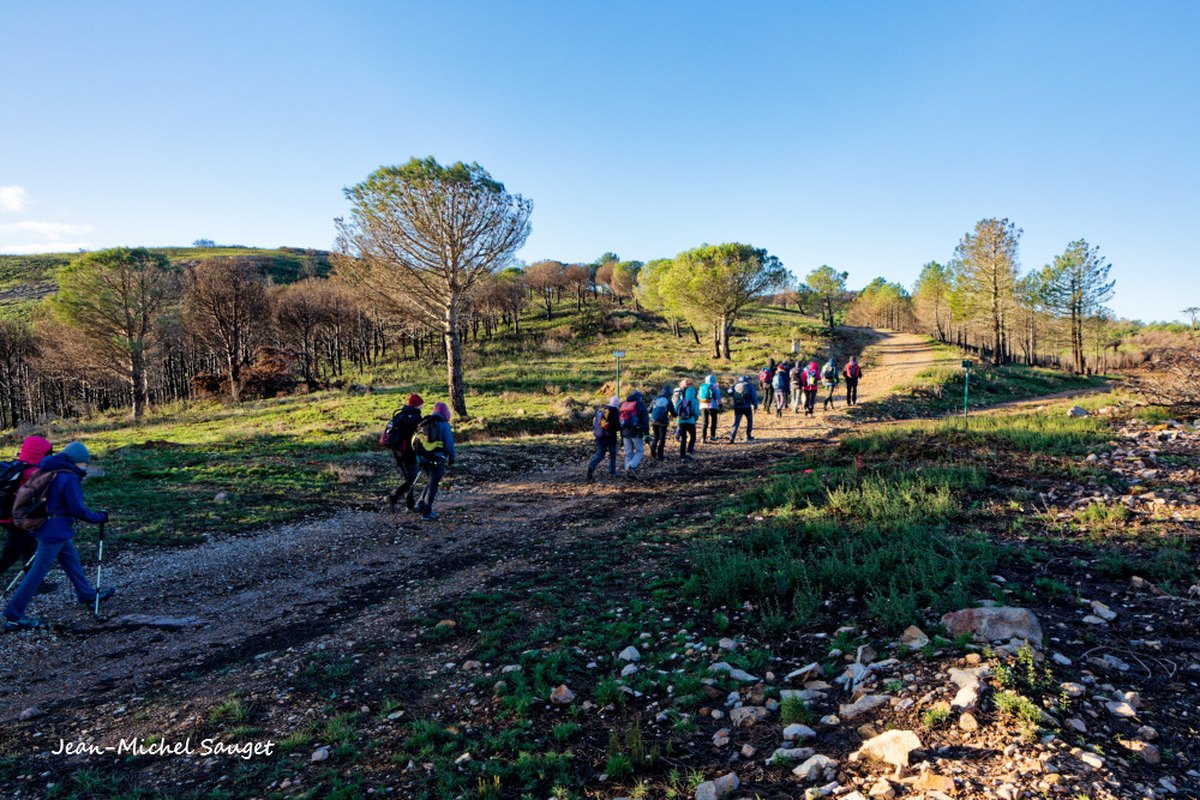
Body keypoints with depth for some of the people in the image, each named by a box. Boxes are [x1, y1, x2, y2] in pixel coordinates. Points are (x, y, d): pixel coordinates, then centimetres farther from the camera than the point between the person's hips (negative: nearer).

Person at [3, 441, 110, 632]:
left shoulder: (53, 472, 6)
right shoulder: (68, 478, -22)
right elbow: (78, 509, -20)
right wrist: (100, 517, -7)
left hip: (56, 531, 10)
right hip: (55, 532, -10)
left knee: (71, 559, 22)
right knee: (38, 572, -3)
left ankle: (87, 594, 37)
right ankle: (13, 616, 4)